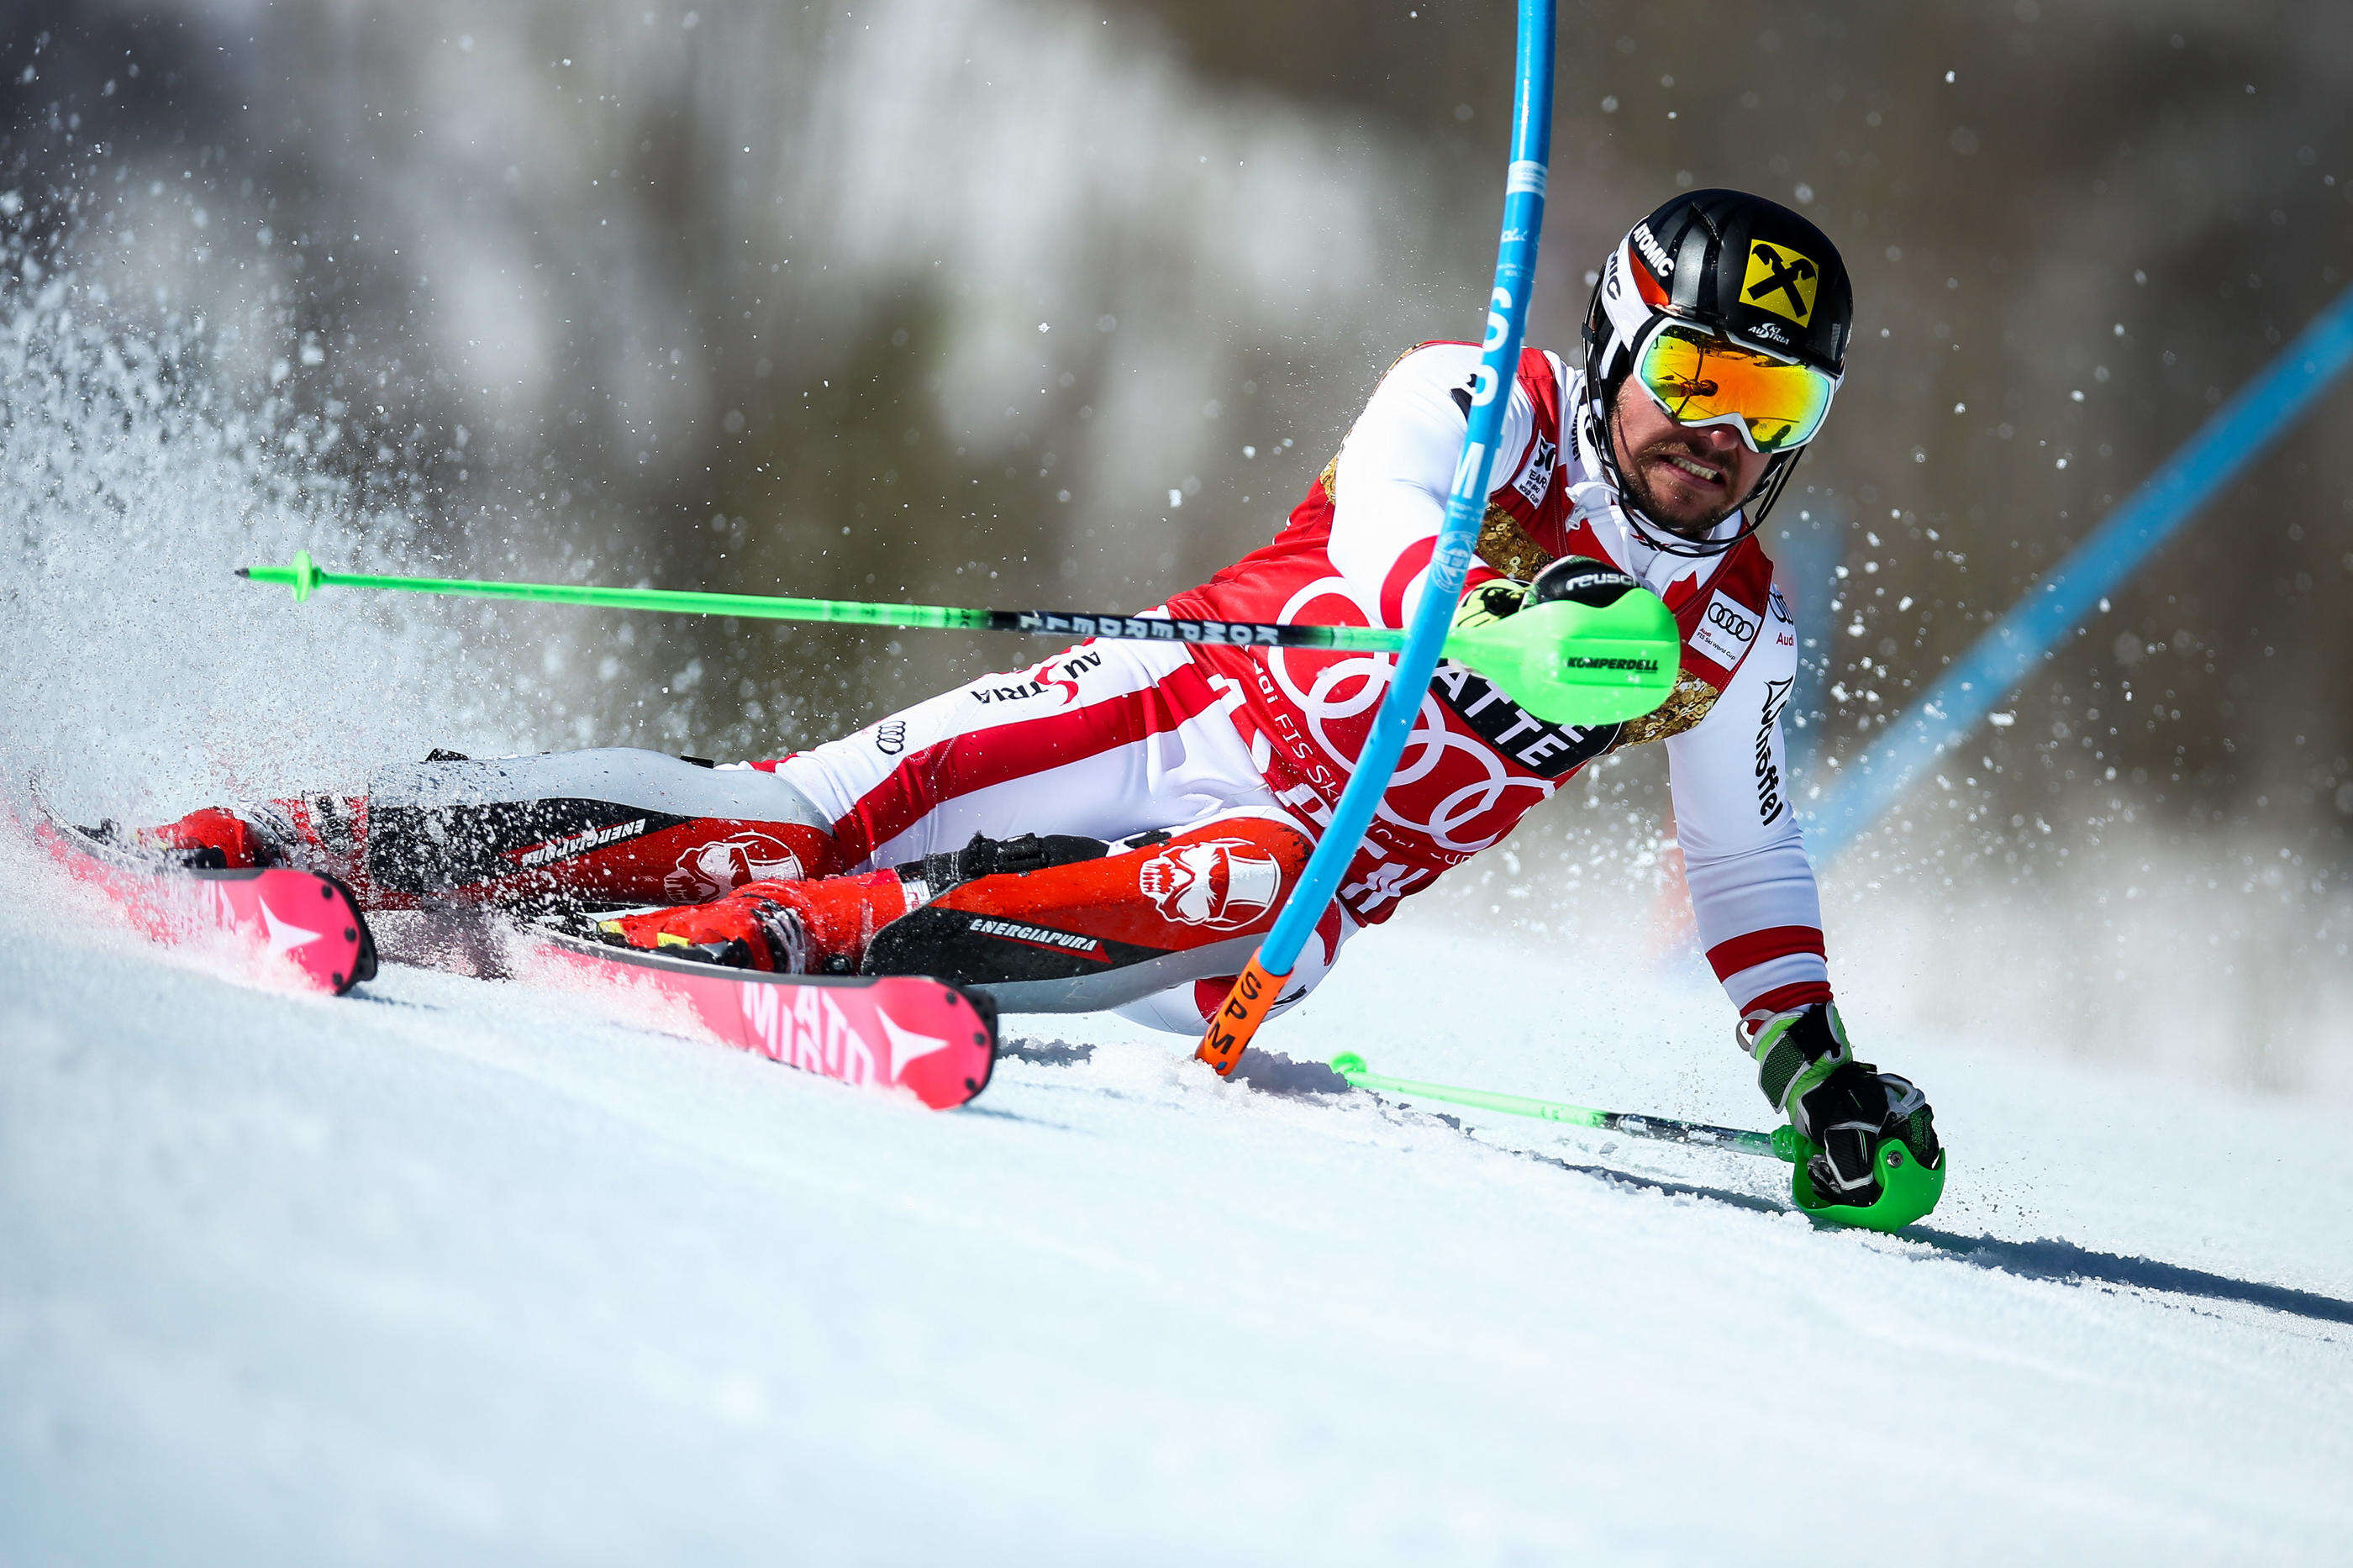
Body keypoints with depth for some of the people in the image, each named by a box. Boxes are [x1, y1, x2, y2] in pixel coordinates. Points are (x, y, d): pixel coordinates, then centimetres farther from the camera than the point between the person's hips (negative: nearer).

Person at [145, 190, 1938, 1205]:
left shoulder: (1737, 635, 5)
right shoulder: (1480, 403, -6)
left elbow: (1749, 860, 20)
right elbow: (1381, 550, -26)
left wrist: (1816, 1069, 11)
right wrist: (1510, 624, -47)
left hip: (1299, 884, 2)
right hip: (1179, 711, -2)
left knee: (1233, 894, -36)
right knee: (812, 810, -22)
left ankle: (786, 930, -41)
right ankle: (285, 843, -20)